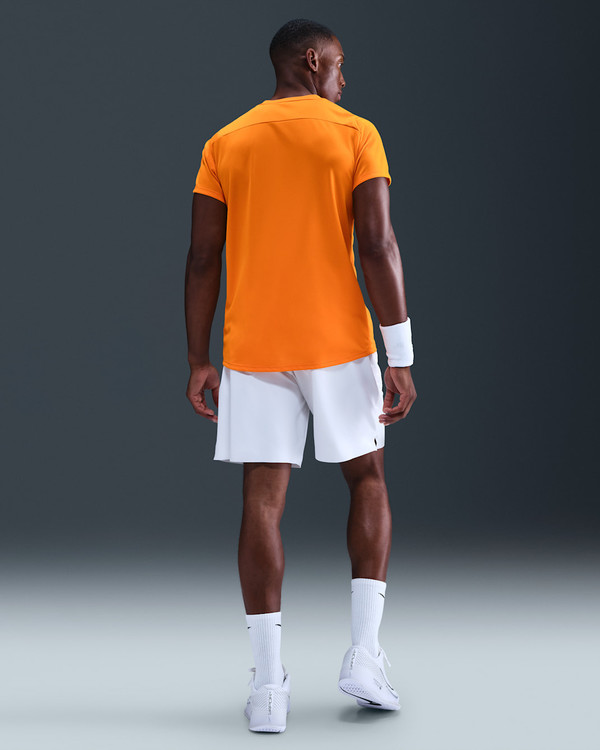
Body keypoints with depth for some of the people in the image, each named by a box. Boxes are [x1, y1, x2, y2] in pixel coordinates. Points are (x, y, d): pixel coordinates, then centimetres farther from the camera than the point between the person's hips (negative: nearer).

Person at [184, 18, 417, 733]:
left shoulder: (224, 145, 8)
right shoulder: (355, 134, 0)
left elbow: (203, 259, 4)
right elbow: (377, 246, -9)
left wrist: (198, 362, 9)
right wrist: (400, 357, -8)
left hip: (252, 351, 2)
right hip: (338, 344, -2)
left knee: (262, 502, 2)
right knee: (367, 482, 15)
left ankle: (268, 686, 1)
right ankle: (364, 655, 8)